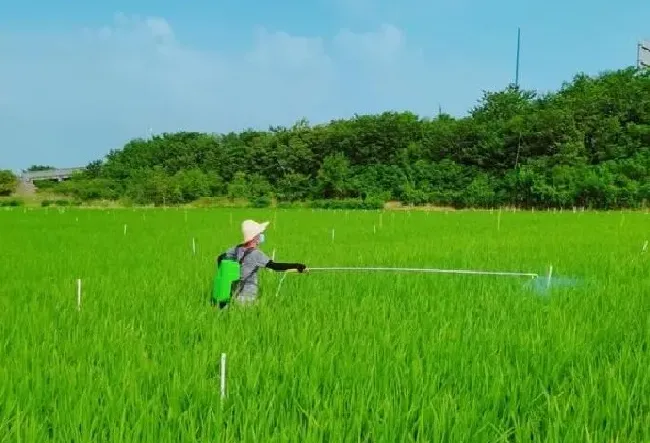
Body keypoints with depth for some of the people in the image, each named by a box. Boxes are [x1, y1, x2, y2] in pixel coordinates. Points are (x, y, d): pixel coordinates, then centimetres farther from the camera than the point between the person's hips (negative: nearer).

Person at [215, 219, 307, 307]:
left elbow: (220, 258, 15)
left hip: (235, 294, 7)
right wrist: (296, 265, -29)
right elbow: (274, 266, -27)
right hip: (248, 294, -7)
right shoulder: (256, 254, -17)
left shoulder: (238, 249, 4)